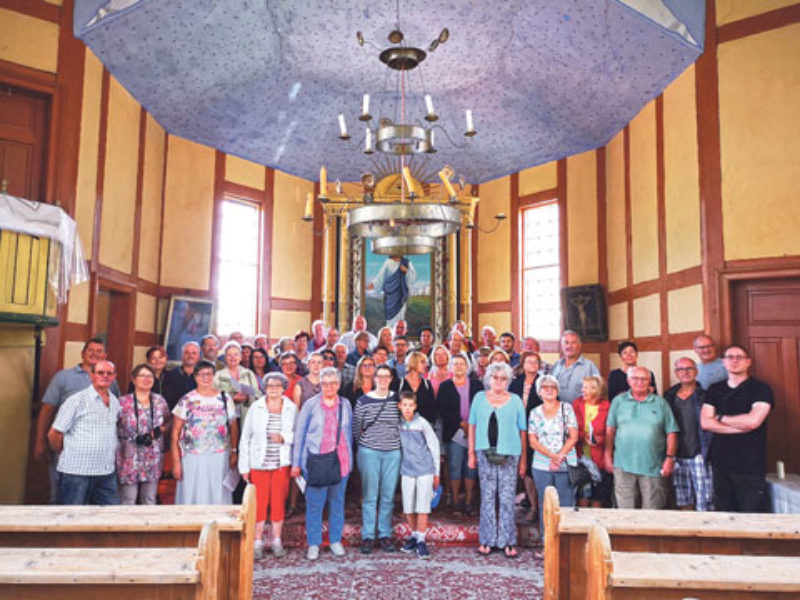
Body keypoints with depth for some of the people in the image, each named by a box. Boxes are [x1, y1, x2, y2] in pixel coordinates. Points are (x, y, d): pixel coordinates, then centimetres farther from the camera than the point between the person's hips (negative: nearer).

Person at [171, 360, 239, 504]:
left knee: (218, 498, 5)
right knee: (191, 498, 2)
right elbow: (175, 434, 0)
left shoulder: (225, 399, 6)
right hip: (192, 459, -1)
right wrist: (176, 462, -5)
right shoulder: (186, 401, 1)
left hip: (220, 459, 1)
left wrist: (234, 452, 3)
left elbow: (234, 427, 10)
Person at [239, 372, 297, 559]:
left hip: (282, 464, 1)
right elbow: (245, 438, 0)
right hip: (259, 463, -1)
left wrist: (283, 438, -17)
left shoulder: (291, 408, -1)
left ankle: (276, 540, 21)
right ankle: (257, 542, 17)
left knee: (278, 502, 5)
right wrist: (244, 466, -1)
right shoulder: (255, 408, -4)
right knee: (259, 503, 2)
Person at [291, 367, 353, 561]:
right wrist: (296, 463, -1)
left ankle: (336, 541, 24)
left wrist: (349, 459, 9)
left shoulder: (345, 405, 7)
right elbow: (299, 434, 2)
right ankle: (313, 544, 14)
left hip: (340, 461, 2)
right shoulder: (311, 405, -1)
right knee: (314, 503, 0)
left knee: (337, 501, 10)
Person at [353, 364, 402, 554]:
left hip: (392, 453, 2)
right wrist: (363, 444, 5)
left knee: (388, 496, 7)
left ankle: (385, 534, 19)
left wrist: (398, 442, 7)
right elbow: (356, 427, 5)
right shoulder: (363, 401, -2)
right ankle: (367, 536, 13)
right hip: (369, 452, -2)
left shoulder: (397, 399, 3)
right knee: (369, 496, 3)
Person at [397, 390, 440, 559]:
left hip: (425, 470, -3)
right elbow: (397, 448, 9)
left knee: (422, 506, -3)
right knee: (408, 507, 8)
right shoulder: (398, 424, 0)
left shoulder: (422, 423, -8)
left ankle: (421, 540, 8)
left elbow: (434, 447, -1)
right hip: (407, 471, 3)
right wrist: (398, 471, 9)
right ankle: (414, 535, 27)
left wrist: (436, 473, 2)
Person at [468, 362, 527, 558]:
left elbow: (522, 431, 5)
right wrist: (471, 453, 5)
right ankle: (487, 540, 16)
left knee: (507, 499, 0)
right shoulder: (479, 397, 7)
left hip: (509, 455, -1)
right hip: (485, 454, 1)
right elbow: (472, 426, 9)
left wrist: (523, 459, 2)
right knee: (487, 497, 7)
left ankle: (508, 542, 10)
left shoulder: (515, 400, 4)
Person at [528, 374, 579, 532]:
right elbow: (532, 441, 3)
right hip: (542, 466, 1)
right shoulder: (535, 413, 9)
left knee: (566, 504, -3)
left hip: (566, 465, -1)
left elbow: (573, 437, 0)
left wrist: (560, 456, -12)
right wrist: (552, 456, -11)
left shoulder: (566, 408, 5)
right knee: (545, 505, 3)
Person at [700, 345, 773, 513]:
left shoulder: (761, 389, -1)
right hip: (720, 463, 4)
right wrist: (741, 427, -10)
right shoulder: (714, 390, 10)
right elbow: (705, 422, -1)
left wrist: (720, 418, -2)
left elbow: (753, 421, -16)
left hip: (750, 467, -4)